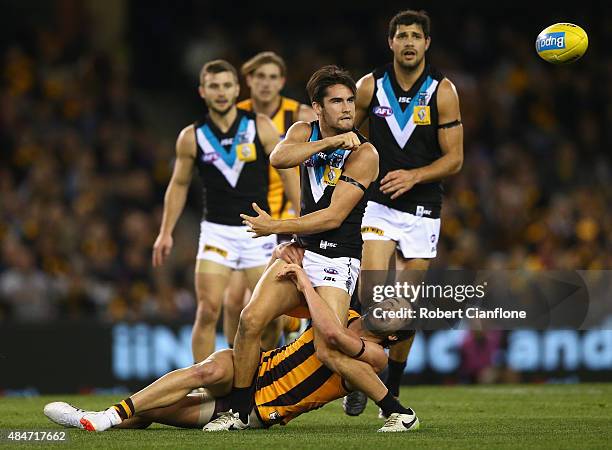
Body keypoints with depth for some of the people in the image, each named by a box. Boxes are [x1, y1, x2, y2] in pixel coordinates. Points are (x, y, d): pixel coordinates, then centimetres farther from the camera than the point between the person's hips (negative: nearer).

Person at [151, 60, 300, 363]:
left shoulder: (261, 127, -3)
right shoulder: (191, 137, 0)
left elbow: (287, 174, 3)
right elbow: (179, 184, 12)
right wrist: (165, 233, 8)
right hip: (216, 232, 0)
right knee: (208, 310, -10)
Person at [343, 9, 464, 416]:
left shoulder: (442, 91, -4)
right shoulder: (371, 86, -1)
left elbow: (454, 158, -4)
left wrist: (414, 176, -18)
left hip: (422, 210, 0)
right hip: (379, 204, 0)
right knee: (372, 291, -18)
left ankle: (392, 388, 21)